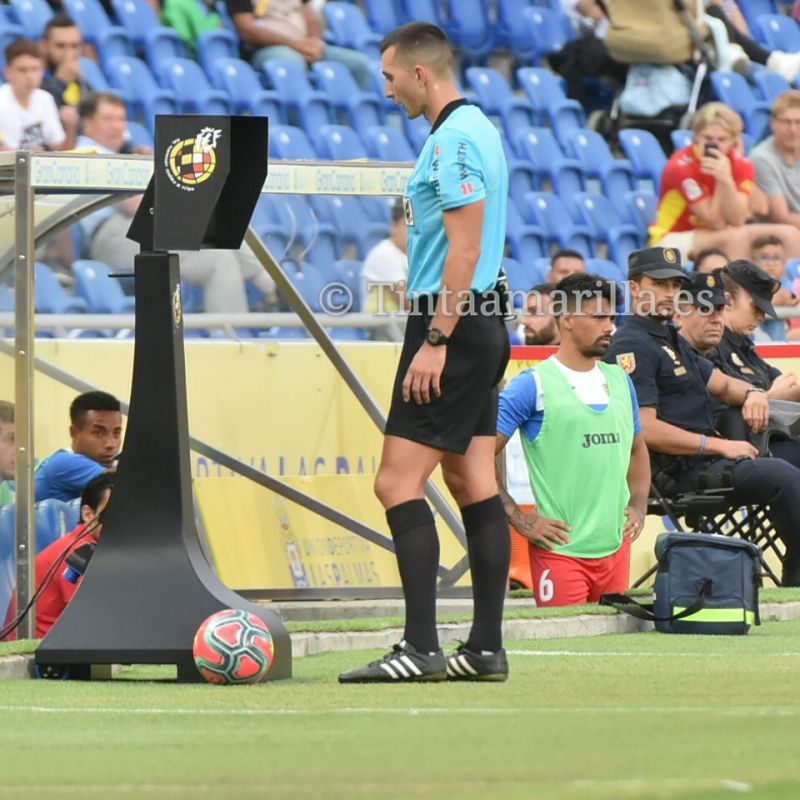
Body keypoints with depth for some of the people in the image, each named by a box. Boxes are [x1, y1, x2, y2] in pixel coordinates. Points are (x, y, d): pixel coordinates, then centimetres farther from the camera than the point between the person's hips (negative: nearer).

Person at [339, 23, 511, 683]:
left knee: (398, 482, -11)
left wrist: (434, 341, -21)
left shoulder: (454, 140, -15)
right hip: (483, 324, 10)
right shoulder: (476, 129, 16)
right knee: (473, 482, 9)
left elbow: (465, 246, -21)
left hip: (454, 323, -10)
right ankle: (487, 648, 8)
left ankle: (421, 647, -14)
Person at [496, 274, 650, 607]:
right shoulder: (534, 386, -5)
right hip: (561, 550, -6)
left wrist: (639, 505, 13)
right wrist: (519, 519, -10)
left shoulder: (620, 381, 13)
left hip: (616, 548, 6)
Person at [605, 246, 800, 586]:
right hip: (681, 471, -11)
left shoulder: (672, 340, 22)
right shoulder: (633, 346, -11)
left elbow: (721, 383, 28)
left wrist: (752, 393, 2)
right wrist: (720, 446, -17)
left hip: (706, 458, 11)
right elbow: (645, 430, -20)